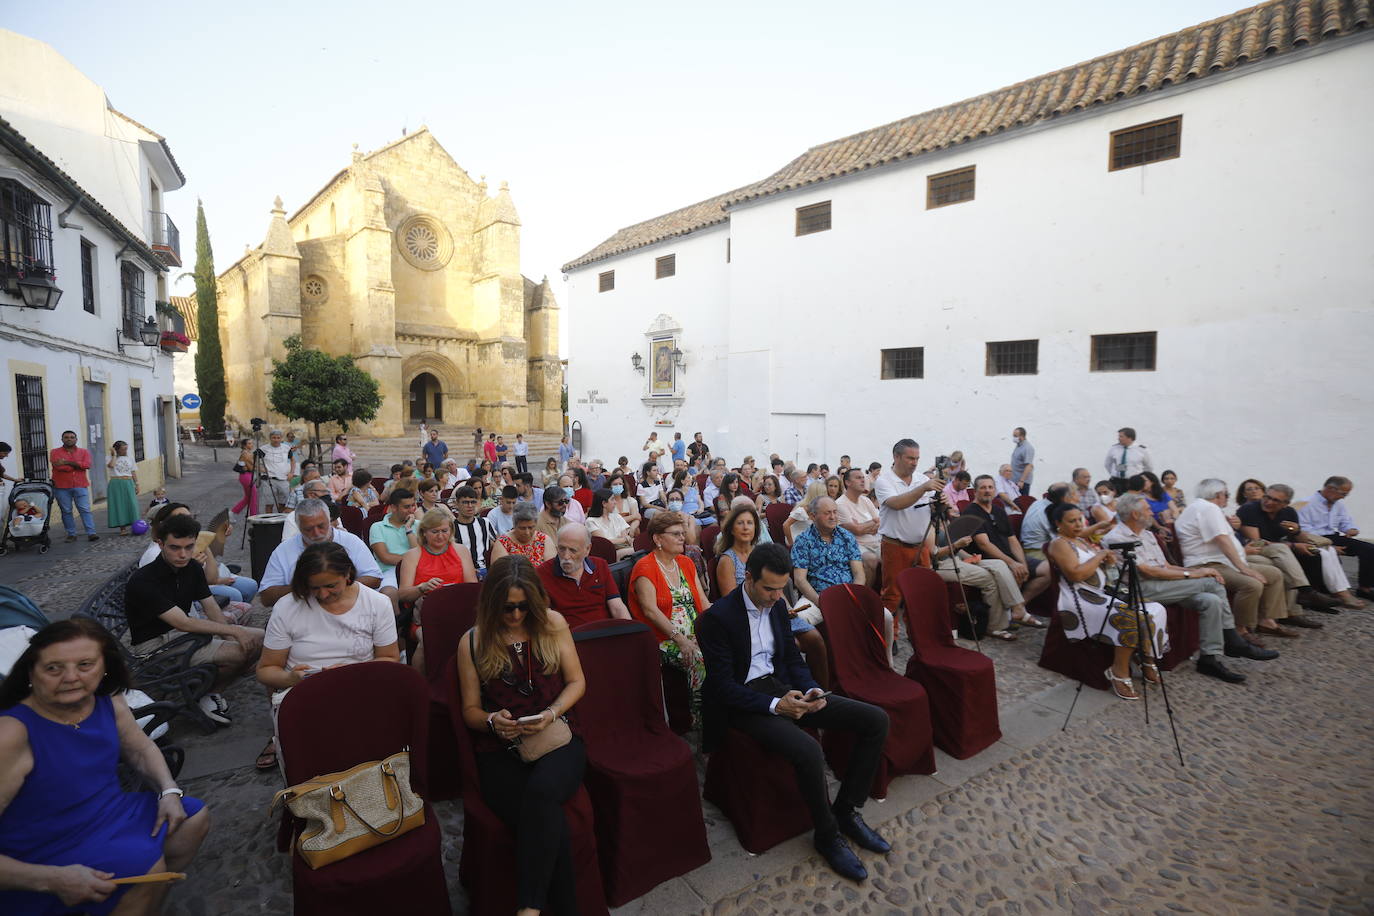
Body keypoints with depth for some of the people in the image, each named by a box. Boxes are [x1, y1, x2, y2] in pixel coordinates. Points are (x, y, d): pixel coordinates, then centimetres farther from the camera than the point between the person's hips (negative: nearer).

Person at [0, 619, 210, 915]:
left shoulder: (108, 701, -9)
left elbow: (141, 749, 10)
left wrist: (170, 791, -5)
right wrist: (53, 879, -35)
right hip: (43, 859, -7)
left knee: (194, 818, 10)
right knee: (146, 866, -24)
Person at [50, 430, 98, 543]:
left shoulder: (84, 452, 9)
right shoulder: (55, 452, 5)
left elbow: (87, 465, -8)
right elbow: (59, 467, -11)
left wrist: (68, 462, -12)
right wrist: (77, 465, -6)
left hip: (80, 486, 0)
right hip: (62, 487, 0)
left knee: (85, 510, -4)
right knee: (66, 511, 4)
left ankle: (91, 533, -7)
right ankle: (71, 534, 12)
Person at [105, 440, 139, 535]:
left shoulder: (130, 459, 12)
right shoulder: (111, 458, 3)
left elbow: (134, 473, 13)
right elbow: (111, 465, -19)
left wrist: (137, 485, 8)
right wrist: (114, 455, -8)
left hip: (128, 484, 2)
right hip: (116, 484, -2)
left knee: (130, 504, -1)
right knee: (118, 505, -2)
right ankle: (122, 528, 2)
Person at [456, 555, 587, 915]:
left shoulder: (552, 623, 6)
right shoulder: (472, 642, 5)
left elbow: (576, 682, 9)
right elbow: (470, 709, 12)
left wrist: (551, 714, -10)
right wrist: (492, 721, -11)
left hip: (557, 739, 1)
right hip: (500, 751, 0)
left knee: (541, 792, -35)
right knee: (548, 821, -31)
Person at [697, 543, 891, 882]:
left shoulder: (777, 604, 5)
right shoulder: (717, 618, -17)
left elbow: (792, 656, 14)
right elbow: (723, 686, -17)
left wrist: (811, 689, -6)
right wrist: (774, 705, -25)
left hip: (782, 688, 7)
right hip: (745, 702, -7)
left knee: (876, 720, -4)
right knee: (809, 751, -34)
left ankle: (846, 811, 10)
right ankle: (828, 835, -3)